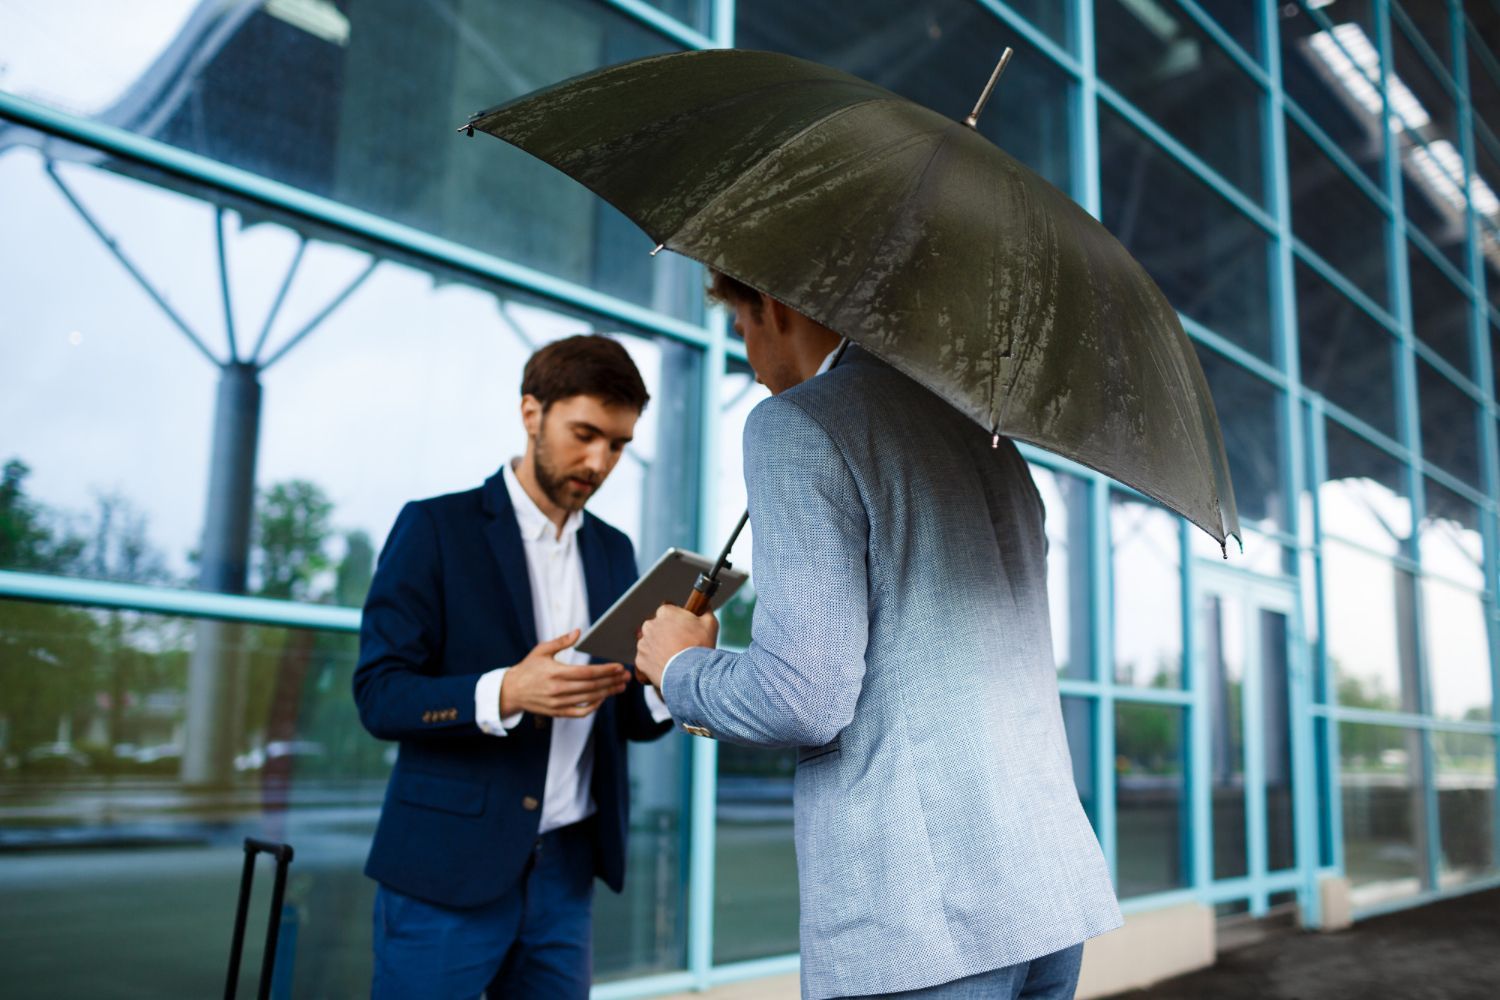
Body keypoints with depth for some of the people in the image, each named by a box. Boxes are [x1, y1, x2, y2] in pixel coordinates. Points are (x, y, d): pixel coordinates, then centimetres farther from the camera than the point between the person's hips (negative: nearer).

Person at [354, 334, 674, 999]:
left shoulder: (614, 551, 10)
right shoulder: (436, 527, -5)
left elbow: (629, 719, 11)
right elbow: (379, 695, -10)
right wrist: (505, 693, -26)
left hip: (565, 871, 5)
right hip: (449, 868, -4)